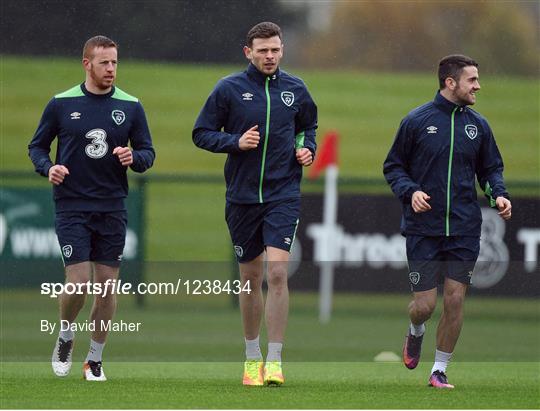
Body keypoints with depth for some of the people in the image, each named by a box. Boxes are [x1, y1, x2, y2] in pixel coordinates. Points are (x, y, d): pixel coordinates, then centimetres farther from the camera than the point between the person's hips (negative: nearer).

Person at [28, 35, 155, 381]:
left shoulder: (130, 106, 3)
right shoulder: (62, 104, 0)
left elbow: (148, 152, 8)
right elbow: (37, 145, 8)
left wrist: (133, 157, -14)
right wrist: (48, 167, -12)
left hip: (112, 209, 2)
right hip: (72, 206, -2)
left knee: (107, 284, 2)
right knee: (78, 281, -11)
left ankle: (95, 359, 16)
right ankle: (65, 336, 18)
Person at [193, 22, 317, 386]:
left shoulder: (295, 89, 4)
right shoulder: (229, 89, -3)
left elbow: (309, 126, 21)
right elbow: (202, 133, 1)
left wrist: (307, 148, 1)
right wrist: (235, 142, -14)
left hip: (283, 195, 0)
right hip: (243, 196, 0)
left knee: (277, 273, -14)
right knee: (251, 277, 9)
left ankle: (274, 361, -11)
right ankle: (252, 356, 24)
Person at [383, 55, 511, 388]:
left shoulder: (478, 125, 6)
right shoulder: (417, 121, -3)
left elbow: (491, 167, 16)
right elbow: (393, 166, 3)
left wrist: (498, 194, -4)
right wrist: (410, 191, -15)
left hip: (464, 230, 3)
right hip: (423, 229, -3)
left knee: (455, 299, -2)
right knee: (425, 304, -4)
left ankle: (440, 370, 13)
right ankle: (416, 331, 33)